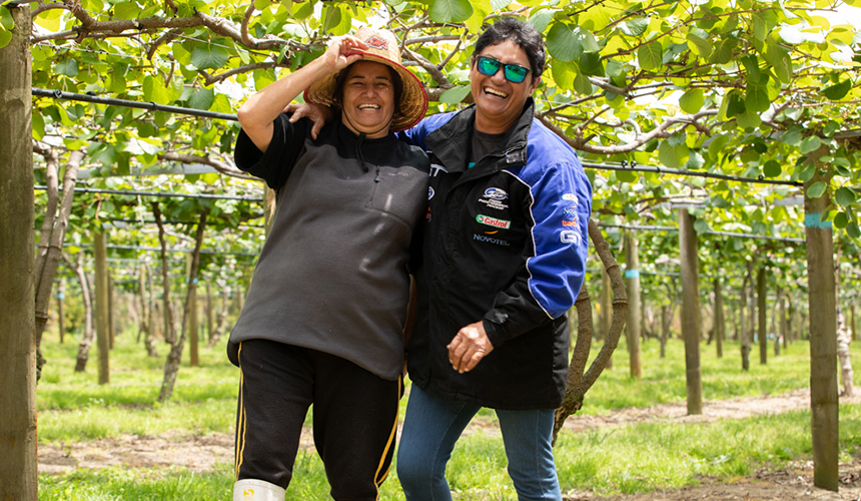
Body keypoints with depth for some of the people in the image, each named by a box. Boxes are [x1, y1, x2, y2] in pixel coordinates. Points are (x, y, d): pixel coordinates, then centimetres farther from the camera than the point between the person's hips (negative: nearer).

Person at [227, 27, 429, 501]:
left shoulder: (418, 168, 12)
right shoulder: (305, 145, 9)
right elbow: (251, 114, -8)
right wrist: (325, 64, -1)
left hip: (366, 347, 2)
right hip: (279, 333, -1)